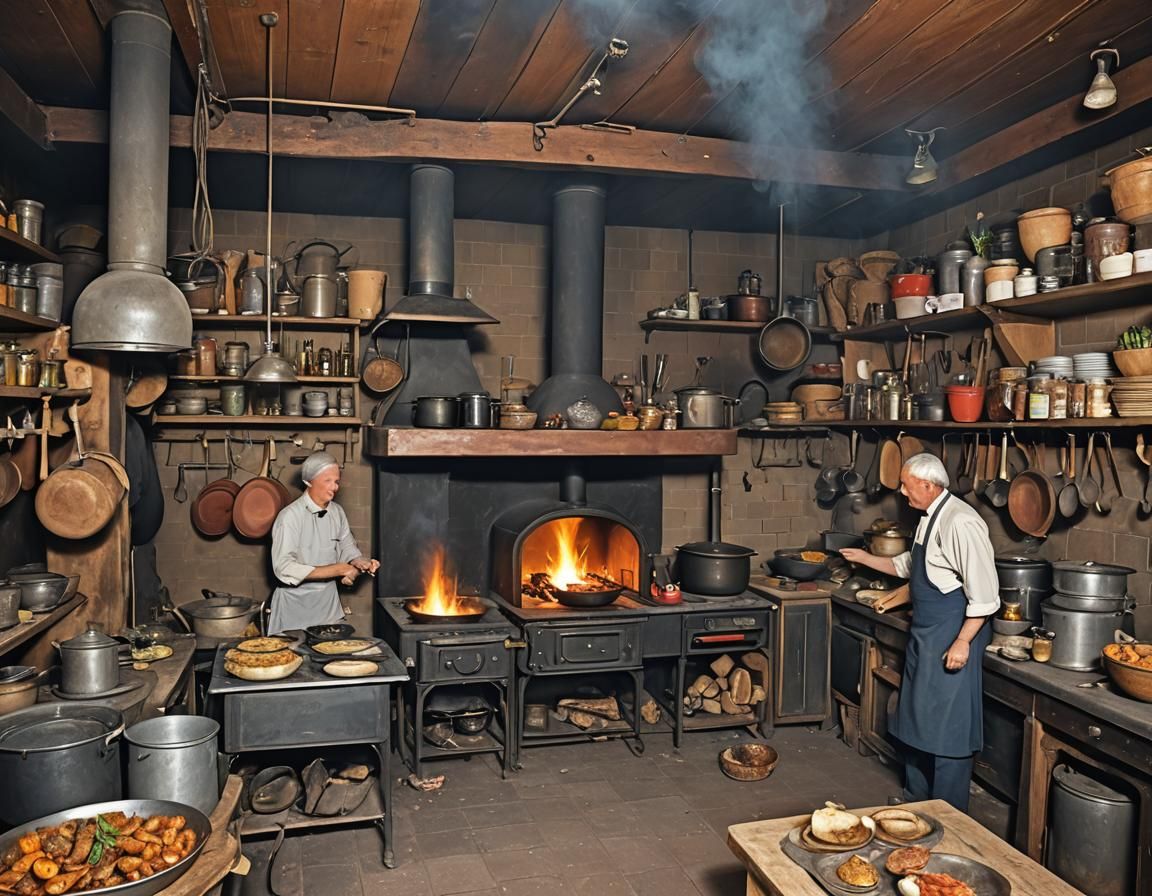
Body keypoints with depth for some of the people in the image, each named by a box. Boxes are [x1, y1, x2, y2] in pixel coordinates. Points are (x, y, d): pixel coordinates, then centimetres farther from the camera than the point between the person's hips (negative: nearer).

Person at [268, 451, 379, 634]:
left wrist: (361, 563, -11)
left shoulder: (337, 512, 2)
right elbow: (284, 568, -21)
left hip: (329, 601, 5)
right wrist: (336, 570, -22)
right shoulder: (290, 516, -16)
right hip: (295, 606, -5)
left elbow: (347, 549, 13)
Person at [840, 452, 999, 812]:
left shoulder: (960, 523, -21)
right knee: (917, 718, 19)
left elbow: (984, 592, -23)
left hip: (952, 635, -10)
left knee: (947, 726, 0)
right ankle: (917, 799, 34)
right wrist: (865, 558, 27)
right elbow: (908, 565, 28)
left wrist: (963, 642, -23)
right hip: (925, 634, 10)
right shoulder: (930, 519, 11)